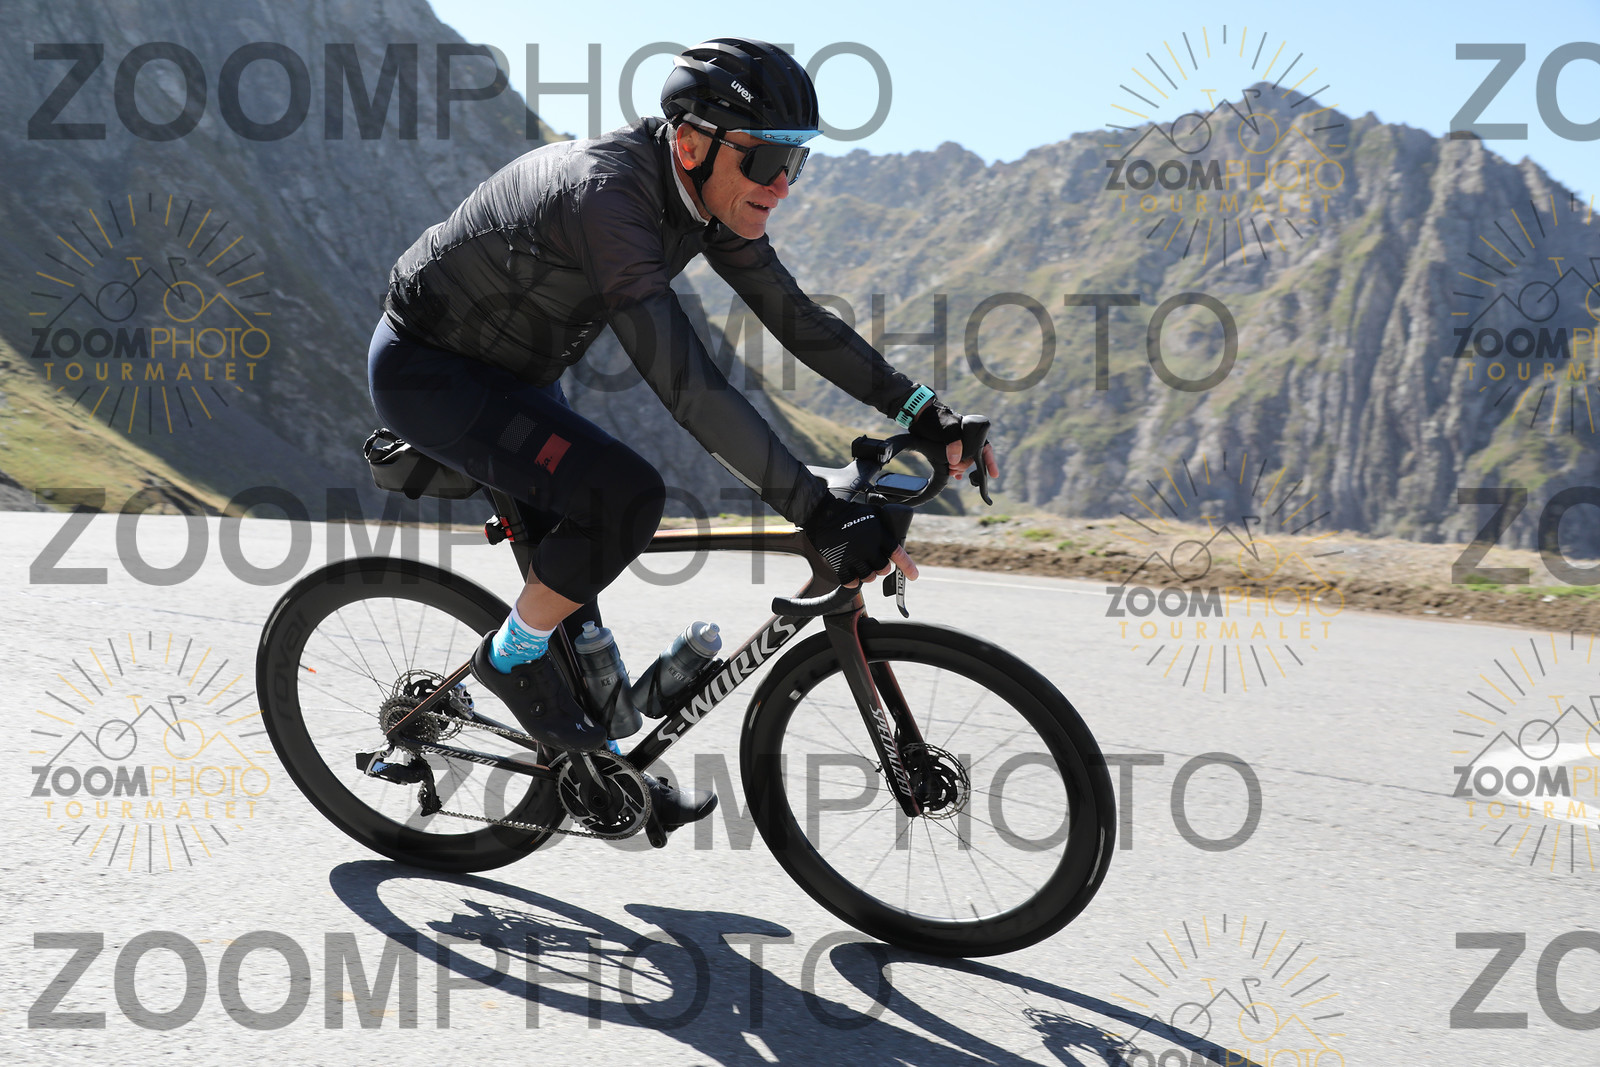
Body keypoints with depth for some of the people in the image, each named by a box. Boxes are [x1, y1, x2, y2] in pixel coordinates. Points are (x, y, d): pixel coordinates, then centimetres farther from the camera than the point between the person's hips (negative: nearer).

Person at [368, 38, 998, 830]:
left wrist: (925, 413, -11)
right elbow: (688, 386, -43)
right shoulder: (606, 194, -36)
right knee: (625, 495, -26)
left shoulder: (708, 196, -9)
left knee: (581, 549, 12)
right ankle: (512, 655, -2)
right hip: (426, 369, -9)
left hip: (509, 370, 9)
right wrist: (821, 514, -45)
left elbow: (795, 319, -3)